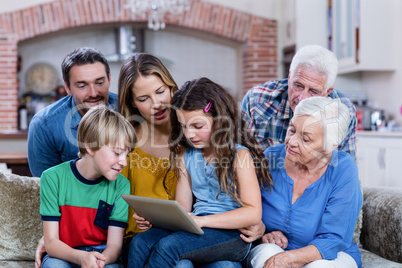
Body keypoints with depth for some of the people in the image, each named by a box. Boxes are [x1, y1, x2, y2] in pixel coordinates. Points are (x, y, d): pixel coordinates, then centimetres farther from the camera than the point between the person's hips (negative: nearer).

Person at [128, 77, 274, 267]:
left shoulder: (239, 155, -6)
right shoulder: (186, 155, 13)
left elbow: (253, 214, -15)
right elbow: (182, 206, 15)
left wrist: (202, 220, -22)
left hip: (232, 234, -6)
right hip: (197, 231, 6)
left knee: (167, 246, -30)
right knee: (140, 242, -20)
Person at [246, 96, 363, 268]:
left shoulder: (343, 170, -15)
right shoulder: (269, 159, -7)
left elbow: (334, 239, -18)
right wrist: (261, 233, -16)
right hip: (269, 253, 2)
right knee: (267, 252, -31)